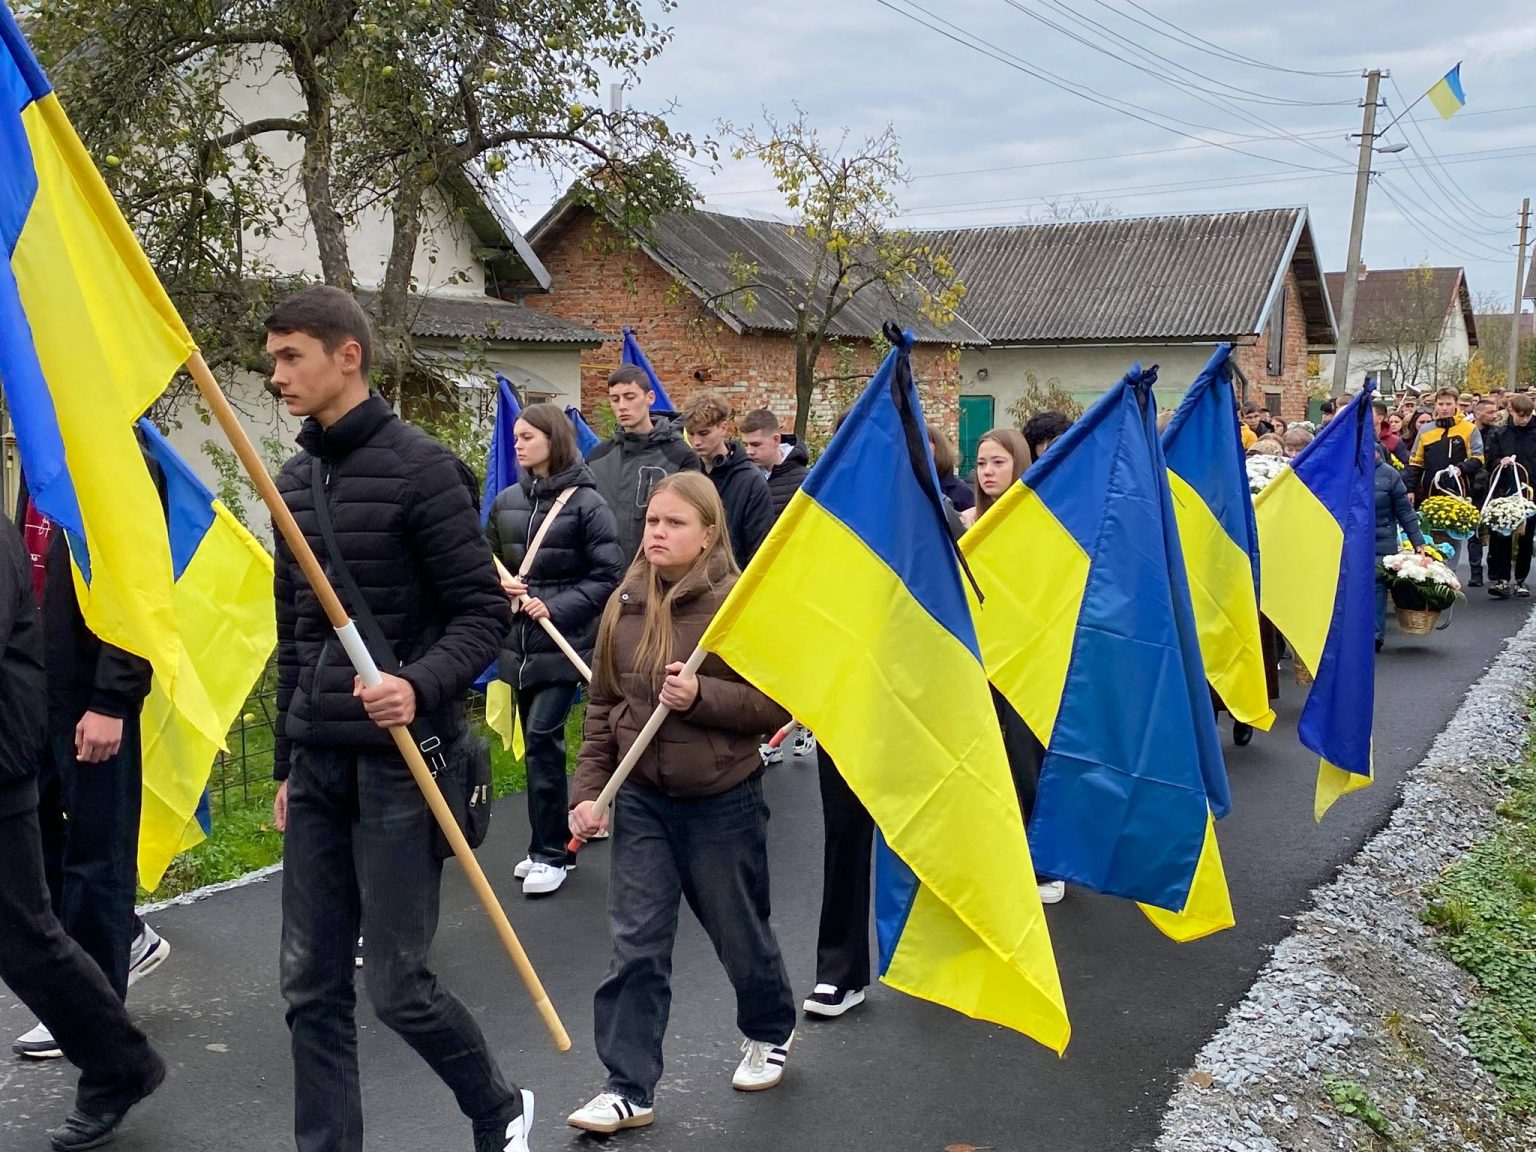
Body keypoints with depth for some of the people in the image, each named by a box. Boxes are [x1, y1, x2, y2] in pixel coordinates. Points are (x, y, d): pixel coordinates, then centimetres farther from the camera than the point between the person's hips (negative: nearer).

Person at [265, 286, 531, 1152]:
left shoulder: (420, 467, -10)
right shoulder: (296, 481, 12)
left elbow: (487, 610, -11)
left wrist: (422, 687, -29)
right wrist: (288, 763, 20)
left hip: (398, 759, -7)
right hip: (318, 763, 7)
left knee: (396, 983, 0)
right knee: (311, 983, 9)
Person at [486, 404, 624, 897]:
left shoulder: (587, 503, -8)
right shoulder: (506, 501, 7)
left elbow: (607, 577, -9)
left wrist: (555, 607, -17)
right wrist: (499, 583, -4)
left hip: (564, 643, -5)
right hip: (518, 641, 6)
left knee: (543, 739, -10)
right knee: (536, 741, 11)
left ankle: (550, 853, 2)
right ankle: (550, 844, 24)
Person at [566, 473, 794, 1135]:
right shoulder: (624, 605, 1)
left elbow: (775, 706, -12)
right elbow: (602, 706, 7)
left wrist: (701, 697, -26)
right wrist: (588, 790, 2)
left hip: (723, 801, -3)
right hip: (640, 799, 3)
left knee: (739, 932, 15)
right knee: (635, 945, 2)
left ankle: (770, 1031, 43)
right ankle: (628, 1089, 12)